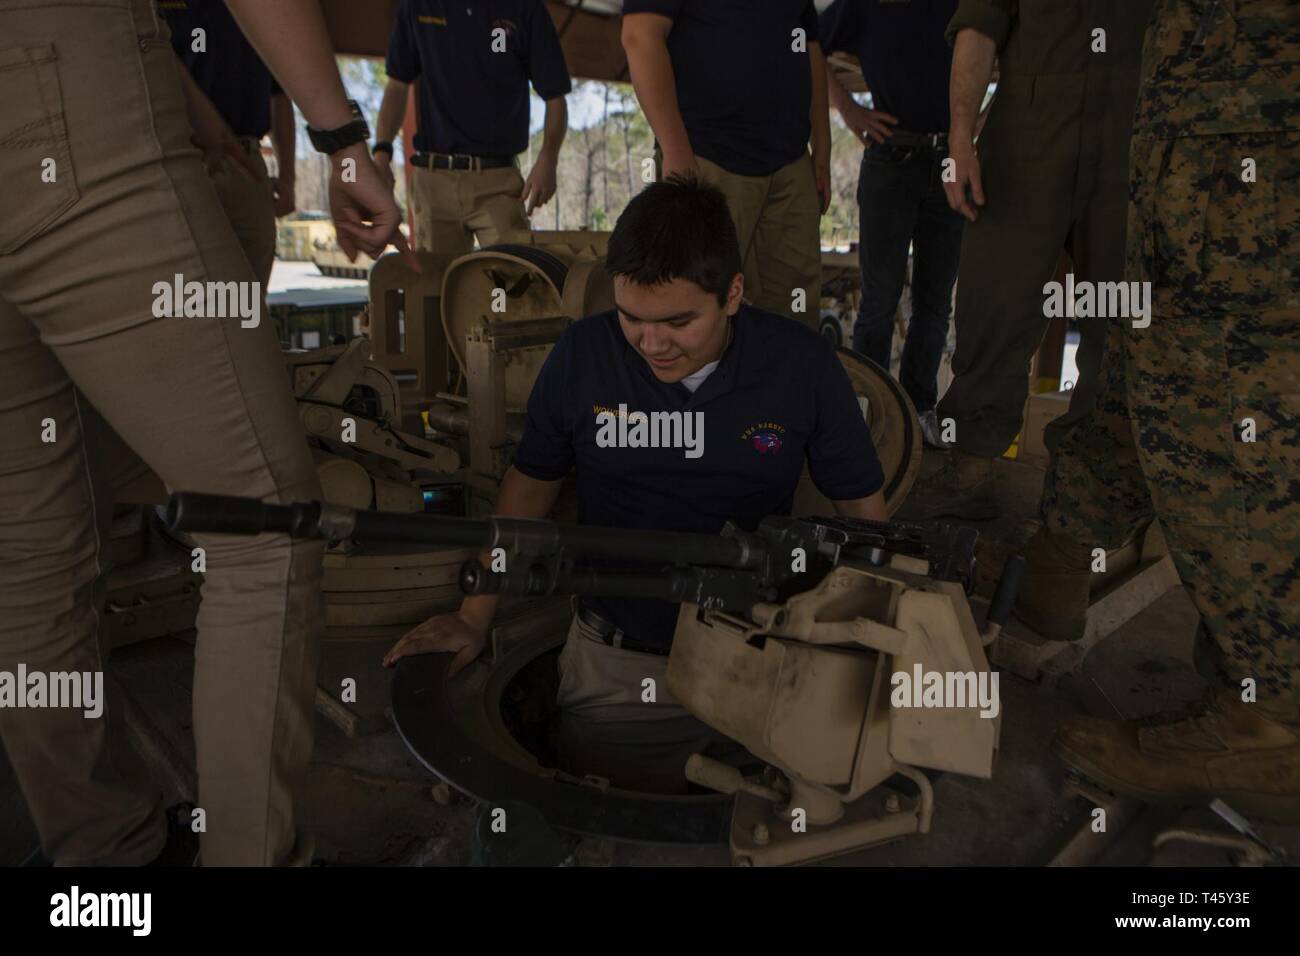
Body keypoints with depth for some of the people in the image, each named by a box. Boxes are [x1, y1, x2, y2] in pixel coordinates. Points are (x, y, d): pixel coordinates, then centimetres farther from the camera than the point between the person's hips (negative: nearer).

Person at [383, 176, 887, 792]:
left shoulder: (802, 365, -7)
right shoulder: (582, 355, -5)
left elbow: (860, 504, 2)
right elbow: (532, 482, 8)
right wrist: (474, 617, 7)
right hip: (615, 668, 1)